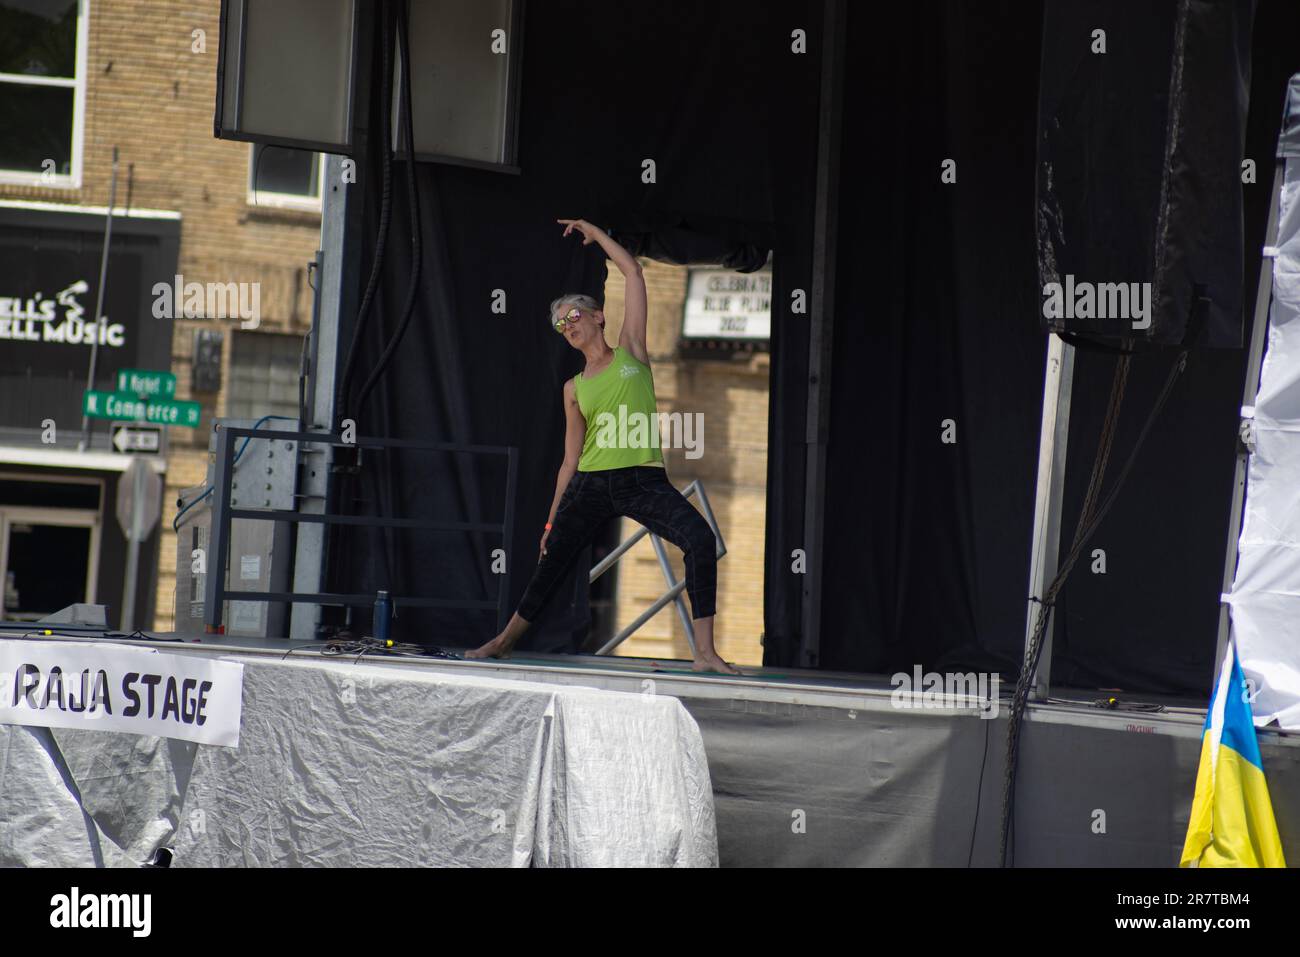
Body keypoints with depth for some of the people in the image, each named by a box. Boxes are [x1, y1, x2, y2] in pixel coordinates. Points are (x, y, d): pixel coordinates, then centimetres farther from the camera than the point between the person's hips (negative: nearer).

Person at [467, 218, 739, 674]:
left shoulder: (630, 351, 11)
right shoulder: (574, 388, 15)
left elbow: (632, 272, 10)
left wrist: (595, 233, 18)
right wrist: (552, 520, 14)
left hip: (643, 481, -3)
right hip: (590, 484, 3)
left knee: (700, 539, -25)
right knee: (551, 563, 7)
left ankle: (705, 653, -27)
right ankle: (505, 641, 30)